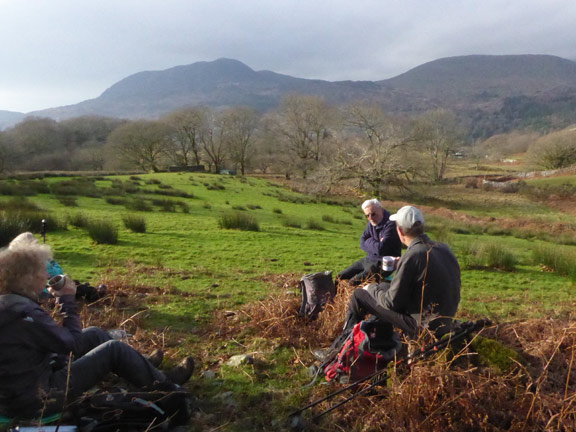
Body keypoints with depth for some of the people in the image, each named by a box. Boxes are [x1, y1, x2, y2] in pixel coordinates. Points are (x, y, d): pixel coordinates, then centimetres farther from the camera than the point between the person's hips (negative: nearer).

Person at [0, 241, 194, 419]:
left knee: (94, 334, 14)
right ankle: (163, 383, 15)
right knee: (114, 349, -5)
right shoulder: (26, 314, -29)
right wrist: (68, 301, -9)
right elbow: (72, 343, -17)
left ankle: (142, 365, 31)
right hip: (34, 399, -9)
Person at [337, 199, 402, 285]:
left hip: (383, 264, -9)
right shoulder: (371, 223, 7)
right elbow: (362, 243, 6)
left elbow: (380, 249, -26)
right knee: (340, 277, 8)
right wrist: (375, 244, -13)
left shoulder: (390, 224, -19)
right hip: (369, 260, 9)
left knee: (353, 282, -28)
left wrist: (369, 241, -7)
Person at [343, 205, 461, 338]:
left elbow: (392, 302, -18)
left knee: (359, 295, 1)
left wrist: (372, 289, 2)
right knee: (383, 286, 25)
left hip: (421, 326, -8)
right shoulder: (444, 248, 0)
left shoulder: (411, 257, -24)